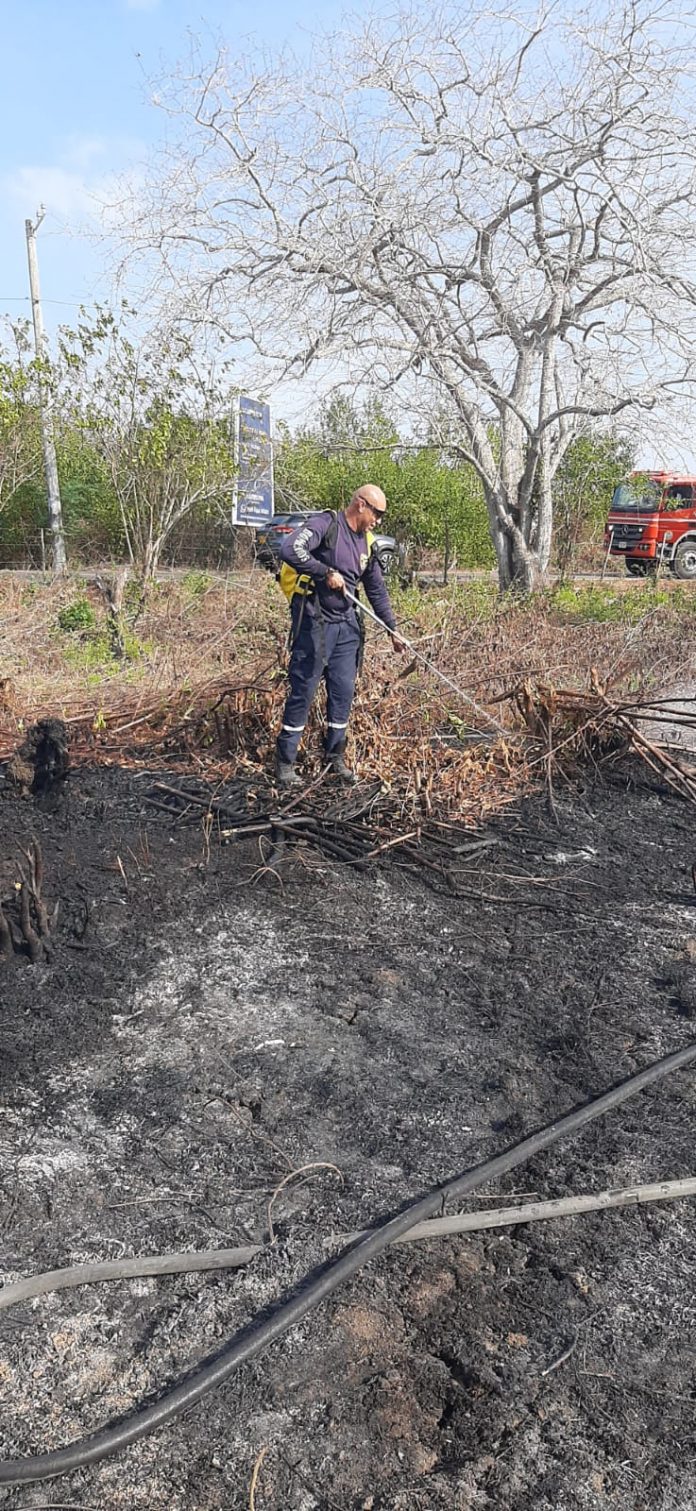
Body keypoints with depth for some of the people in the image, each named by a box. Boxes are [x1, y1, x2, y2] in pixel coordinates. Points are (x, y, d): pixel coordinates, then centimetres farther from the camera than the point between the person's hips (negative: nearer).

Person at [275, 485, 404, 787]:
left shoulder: (366, 543, 14)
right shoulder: (326, 524, -9)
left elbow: (377, 590, 22)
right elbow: (290, 550, -25)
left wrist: (392, 629, 23)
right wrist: (327, 573, -20)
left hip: (346, 625, 7)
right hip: (314, 622, -7)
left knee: (343, 692, 8)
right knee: (303, 692, -4)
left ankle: (335, 757, 21)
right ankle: (285, 762, 6)